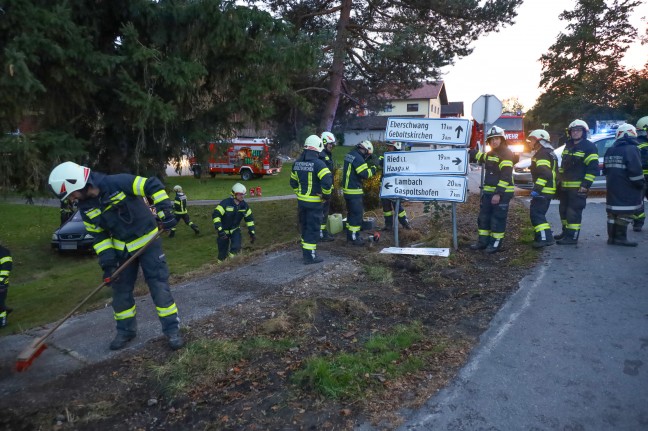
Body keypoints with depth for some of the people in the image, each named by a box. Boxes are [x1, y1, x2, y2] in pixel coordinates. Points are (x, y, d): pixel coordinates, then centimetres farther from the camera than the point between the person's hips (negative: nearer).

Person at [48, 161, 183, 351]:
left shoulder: (118, 182, -25)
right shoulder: (85, 207, -3)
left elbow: (153, 186, -21)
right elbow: (99, 235, 3)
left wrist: (165, 211, -28)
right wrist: (107, 261, -5)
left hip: (148, 242, -6)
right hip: (121, 249, 6)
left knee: (159, 286, -5)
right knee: (121, 290, 12)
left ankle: (172, 330, 6)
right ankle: (126, 330, 31)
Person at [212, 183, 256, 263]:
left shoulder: (244, 205, -6)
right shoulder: (225, 203, -23)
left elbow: (249, 219, 4)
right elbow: (215, 215, -27)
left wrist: (252, 233, 1)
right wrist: (219, 230, -34)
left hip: (235, 230, 3)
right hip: (224, 230, -3)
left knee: (236, 248, -18)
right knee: (223, 252, 3)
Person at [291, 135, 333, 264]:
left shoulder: (297, 163, 6)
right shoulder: (318, 163, -18)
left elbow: (293, 182, 15)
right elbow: (327, 181, -26)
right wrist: (326, 195, -11)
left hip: (301, 200, 7)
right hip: (314, 202, -7)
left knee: (304, 226, 19)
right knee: (313, 228, 2)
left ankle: (305, 250, 31)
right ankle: (310, 255, 6)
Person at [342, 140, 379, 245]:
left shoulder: (350, 155, 11)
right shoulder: (358, 158, -18)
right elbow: (365, 174, -21)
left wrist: (368, 169, 9)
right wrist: (373, 169, -4)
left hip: (347, 189, 10)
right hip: (354, 191, -10)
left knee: (351, 213, 17)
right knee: (357, 214, -1)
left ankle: (349, 236, 24)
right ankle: (354, 237, 3)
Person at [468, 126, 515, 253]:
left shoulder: (506, 154, -12)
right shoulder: (490, 154, 15)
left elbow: (506, 176, -20)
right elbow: (479, 156, 39)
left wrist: (498, 193, -25)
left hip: (502, 193, -9)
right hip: (488, 192, 9)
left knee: (498, 219, -2)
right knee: (483, 217, 12)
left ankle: (496, 244, 7)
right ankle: (483, 241, 21)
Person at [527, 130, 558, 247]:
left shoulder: (542, 154, -15)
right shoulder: (548, 153, 21)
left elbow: (544, 174, -27)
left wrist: (537, 188, -28)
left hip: (543, 190, -11)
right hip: (547, 189, 11)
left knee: (536, 213, -13)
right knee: (538, 213, 17)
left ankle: (546, 238, -18)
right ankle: (541, 236, 23)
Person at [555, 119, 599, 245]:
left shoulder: (589, 147, -9)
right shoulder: (568, 146, 16)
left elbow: (593, 168, -14)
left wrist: (585, 185, -19)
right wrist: (560, 180, 19)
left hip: (578, 187, -8)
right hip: (564, 186, 8)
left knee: (574, 211, -6)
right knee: (563, 210, 15)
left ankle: (572, 236, -2)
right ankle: (566, 232, 29)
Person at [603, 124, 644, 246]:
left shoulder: (610, 150, 11)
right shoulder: (631, 149, -13)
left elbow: (606, 170, 18)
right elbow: (635, 171, -18)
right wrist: (640, 184, -6)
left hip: (613, 190, 7)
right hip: (627, 191, -7)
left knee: (613, 213, 10)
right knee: (625, 214, -2)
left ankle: (612, 237, 14)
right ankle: (620, 238, -1)